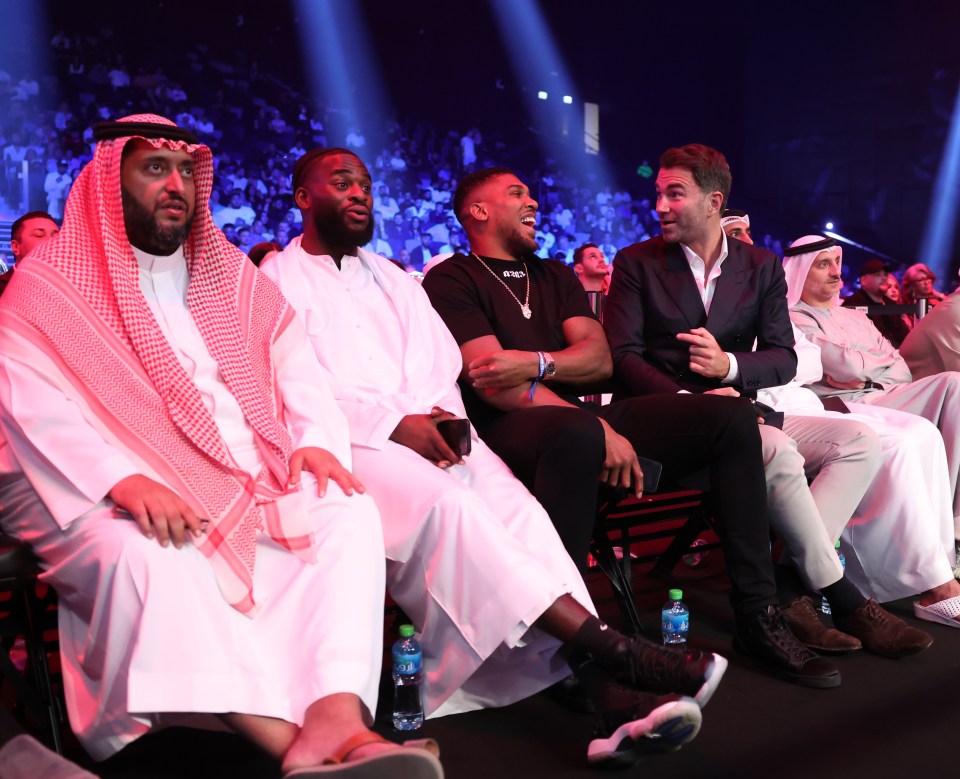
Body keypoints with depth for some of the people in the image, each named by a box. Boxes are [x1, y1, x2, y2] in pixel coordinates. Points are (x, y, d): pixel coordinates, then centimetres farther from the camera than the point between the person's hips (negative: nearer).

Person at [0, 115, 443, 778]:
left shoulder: (232, 276, 19)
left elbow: (298, 369, 13)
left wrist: (316, 441, -8)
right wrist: (125, 480, -24)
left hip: (255, 488, 4)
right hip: (120, 502, -3)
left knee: (349, 512, -21)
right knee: (148, 557, -35)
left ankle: (338, 715, -40)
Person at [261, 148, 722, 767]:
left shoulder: (390, 277, 27)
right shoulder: (275, 280, 8)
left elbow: (441, 362, 19)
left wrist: (441, 414, -5)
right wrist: (394, 423, -17)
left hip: (426, 430, 5)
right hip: (344, 442, -5)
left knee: (513, 505, -25)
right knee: (445, 502, -35)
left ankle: (607, 693, -38)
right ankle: (611, 647, -39)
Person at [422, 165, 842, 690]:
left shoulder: (555, 277, 27)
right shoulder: (452, 280, 5)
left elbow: (599, 359, 12)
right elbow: (492, 382, -9)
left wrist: (536, 363, -10)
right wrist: (598, 430, -17)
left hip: (583, 419, 7)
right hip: (507, 431, -6)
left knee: (732, 419, -9)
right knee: (577, 430, -41)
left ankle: (757, 618, -7)